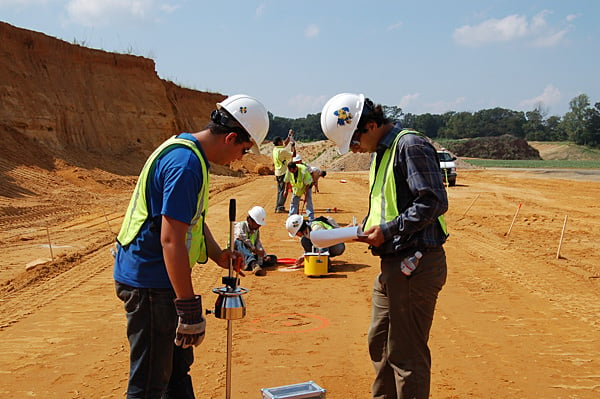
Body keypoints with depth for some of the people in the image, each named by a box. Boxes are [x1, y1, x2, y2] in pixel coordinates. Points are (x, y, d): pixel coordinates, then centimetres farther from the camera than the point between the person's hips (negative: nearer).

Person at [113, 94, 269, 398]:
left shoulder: (189, 151, 10)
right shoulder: (186, 164, -23)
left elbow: (193, 219, 22)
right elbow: (171, 239, -28)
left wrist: (219, 255, 9)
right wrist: (189, 307, -26)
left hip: (158, 279, 11)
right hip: (149, 282, -11)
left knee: (178, 365, 21)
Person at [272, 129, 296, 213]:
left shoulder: (275, 149, 8)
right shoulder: (282, 150, -17)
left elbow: (285, 143, 23)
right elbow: (293, 155, -14)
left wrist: (289, 135, 23)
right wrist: (293, 146, -2)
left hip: (278, 172, 9)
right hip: (283, 172, -9)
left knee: (280, 190, 14)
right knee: (284, 190, -5)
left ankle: (277, 207, 16)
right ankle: (280, 207, -7)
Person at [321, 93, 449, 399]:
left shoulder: (410, 145, -14)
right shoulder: (381, 153, 16)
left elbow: (434, 202, -21)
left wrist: (387, 230, -19)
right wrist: (366, 229, 6)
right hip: (392, 264, 10)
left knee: (406, 353, -2)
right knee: (379, 342, 21)